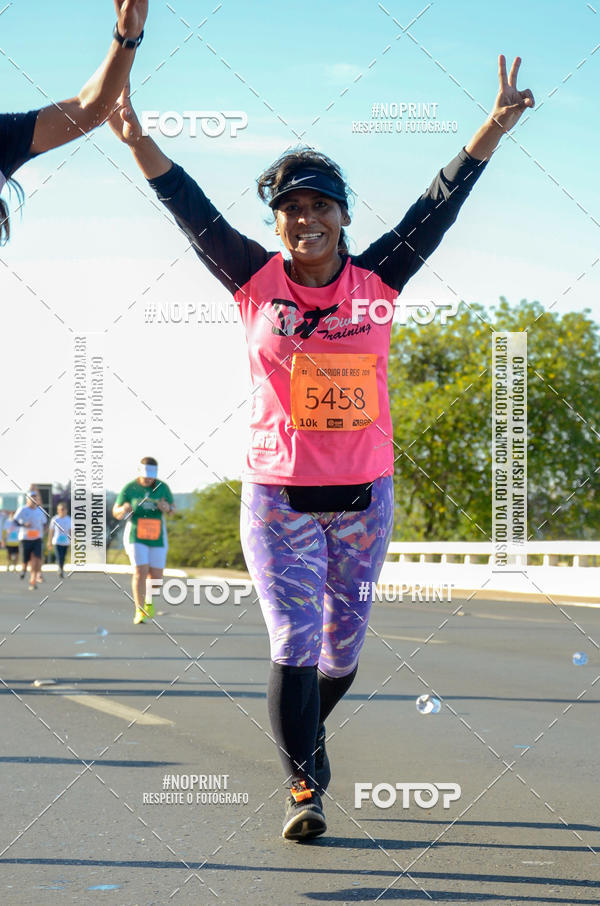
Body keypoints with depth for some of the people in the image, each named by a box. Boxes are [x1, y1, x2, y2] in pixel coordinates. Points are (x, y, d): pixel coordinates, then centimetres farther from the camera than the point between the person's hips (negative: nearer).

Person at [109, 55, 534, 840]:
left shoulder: (376, 279, 1)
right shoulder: (257, 281, -2)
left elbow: (437, 208, 0)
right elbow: (193, 213, -5)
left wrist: (493, 129, -3)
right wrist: (139, 141, -12)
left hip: (364, 496, 2)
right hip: (278, 496, -2)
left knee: (343, 643, 14)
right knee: (293, 642, -7)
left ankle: (309, 725, 43)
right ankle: (303, 787, 0)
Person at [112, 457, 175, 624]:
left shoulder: (162, 487, -4)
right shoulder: (129, 488, -9)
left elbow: (172, 508, 8)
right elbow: (116, 513, -2)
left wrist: (167, 508, -17)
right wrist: (123, 510, -27)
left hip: (157, 538, 2)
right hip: (136, 537, -2)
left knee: (156, 577, 3)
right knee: (140, 573, -16)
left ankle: (149, 599, 36)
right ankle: (139, 612, -9)